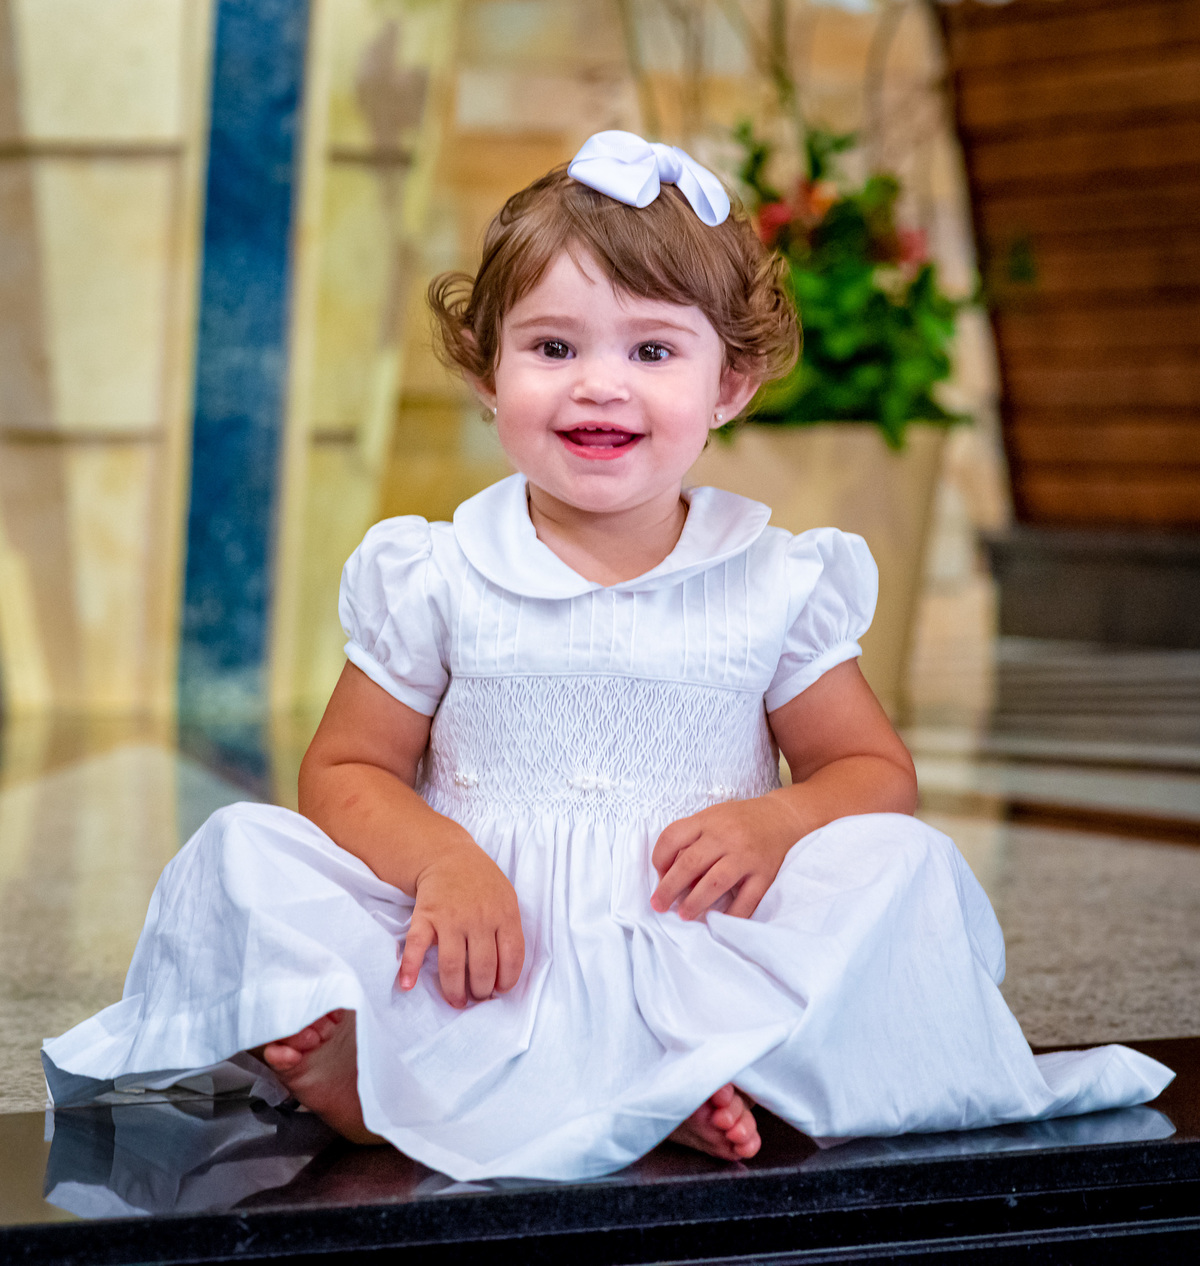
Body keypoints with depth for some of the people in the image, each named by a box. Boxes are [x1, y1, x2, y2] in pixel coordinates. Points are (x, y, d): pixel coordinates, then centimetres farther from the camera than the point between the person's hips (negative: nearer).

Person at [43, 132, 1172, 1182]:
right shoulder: (434, 579, 5)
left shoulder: (776, 583, 5)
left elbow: (876, 772, 10)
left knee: (898, 868, -23)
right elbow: (344, 771, 6)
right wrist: (441, 861, -15)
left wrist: (780, 820, -13)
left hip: (693, 952, 0)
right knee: (246, 856, -20)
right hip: (484, 958, 0)